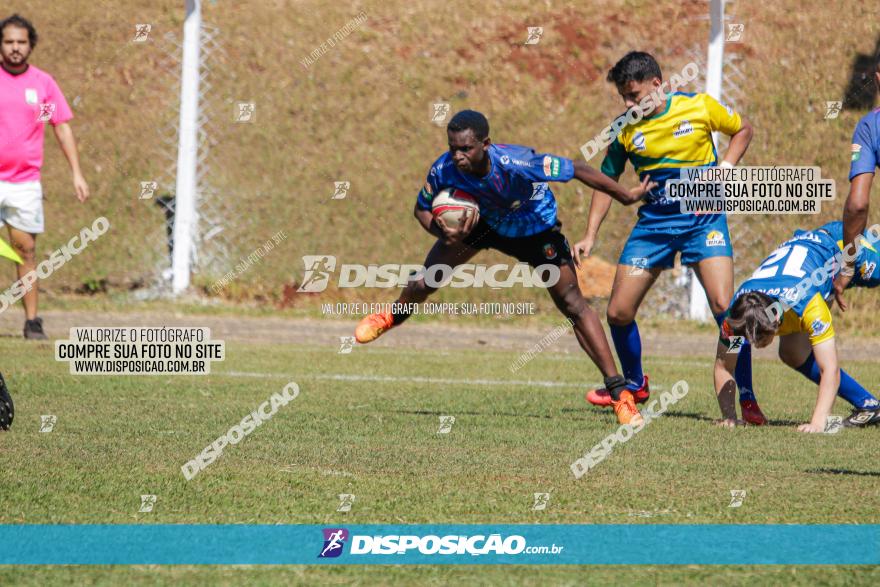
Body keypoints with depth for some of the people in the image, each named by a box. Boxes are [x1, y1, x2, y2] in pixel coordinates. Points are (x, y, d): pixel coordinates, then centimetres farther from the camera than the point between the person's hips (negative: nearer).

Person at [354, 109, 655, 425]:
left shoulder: (517, 164, -43)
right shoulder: (443, 170, -30)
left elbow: (577, 169, -32)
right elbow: (422, 209, -10)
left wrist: (626, 196, -24)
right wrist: (443, 232, -32)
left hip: (536, 229, -3)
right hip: (485, 221, 3)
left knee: (572, 304, -12)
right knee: (425, 281, 1)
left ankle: (619, 391, -7)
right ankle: (394, 315, 40)